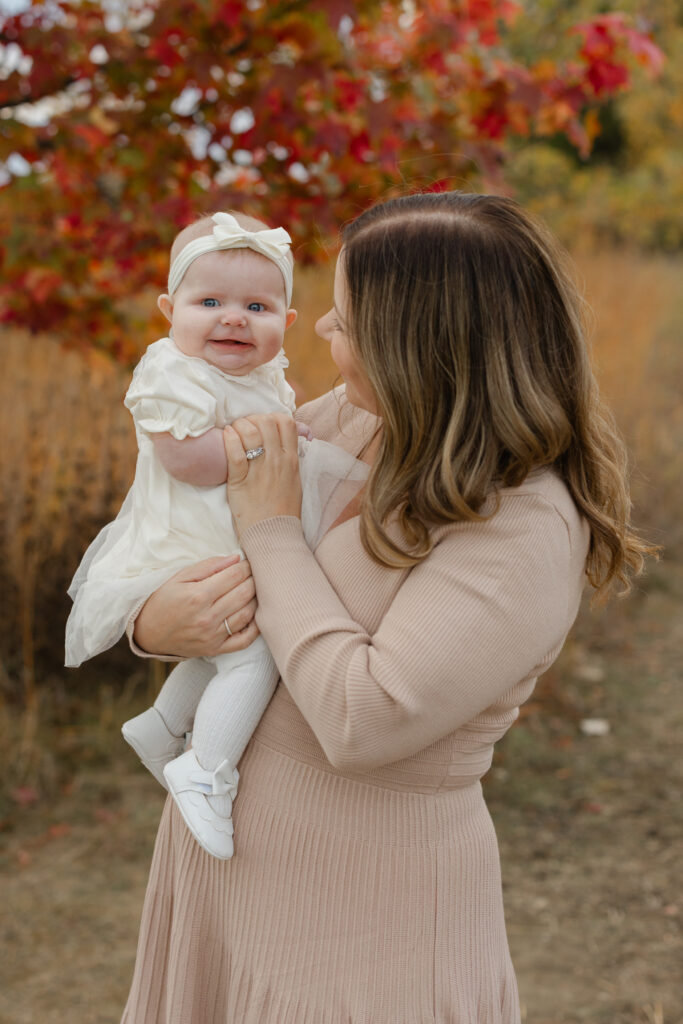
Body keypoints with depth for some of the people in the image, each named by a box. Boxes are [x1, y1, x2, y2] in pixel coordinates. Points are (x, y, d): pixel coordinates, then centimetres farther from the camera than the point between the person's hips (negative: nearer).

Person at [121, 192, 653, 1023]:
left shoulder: (524, 530, -24)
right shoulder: (356, 418, -4)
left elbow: (366, 720, -31)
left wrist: (273, 531, -21)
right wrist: (152, 620, -14)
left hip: (361, 895, -7)